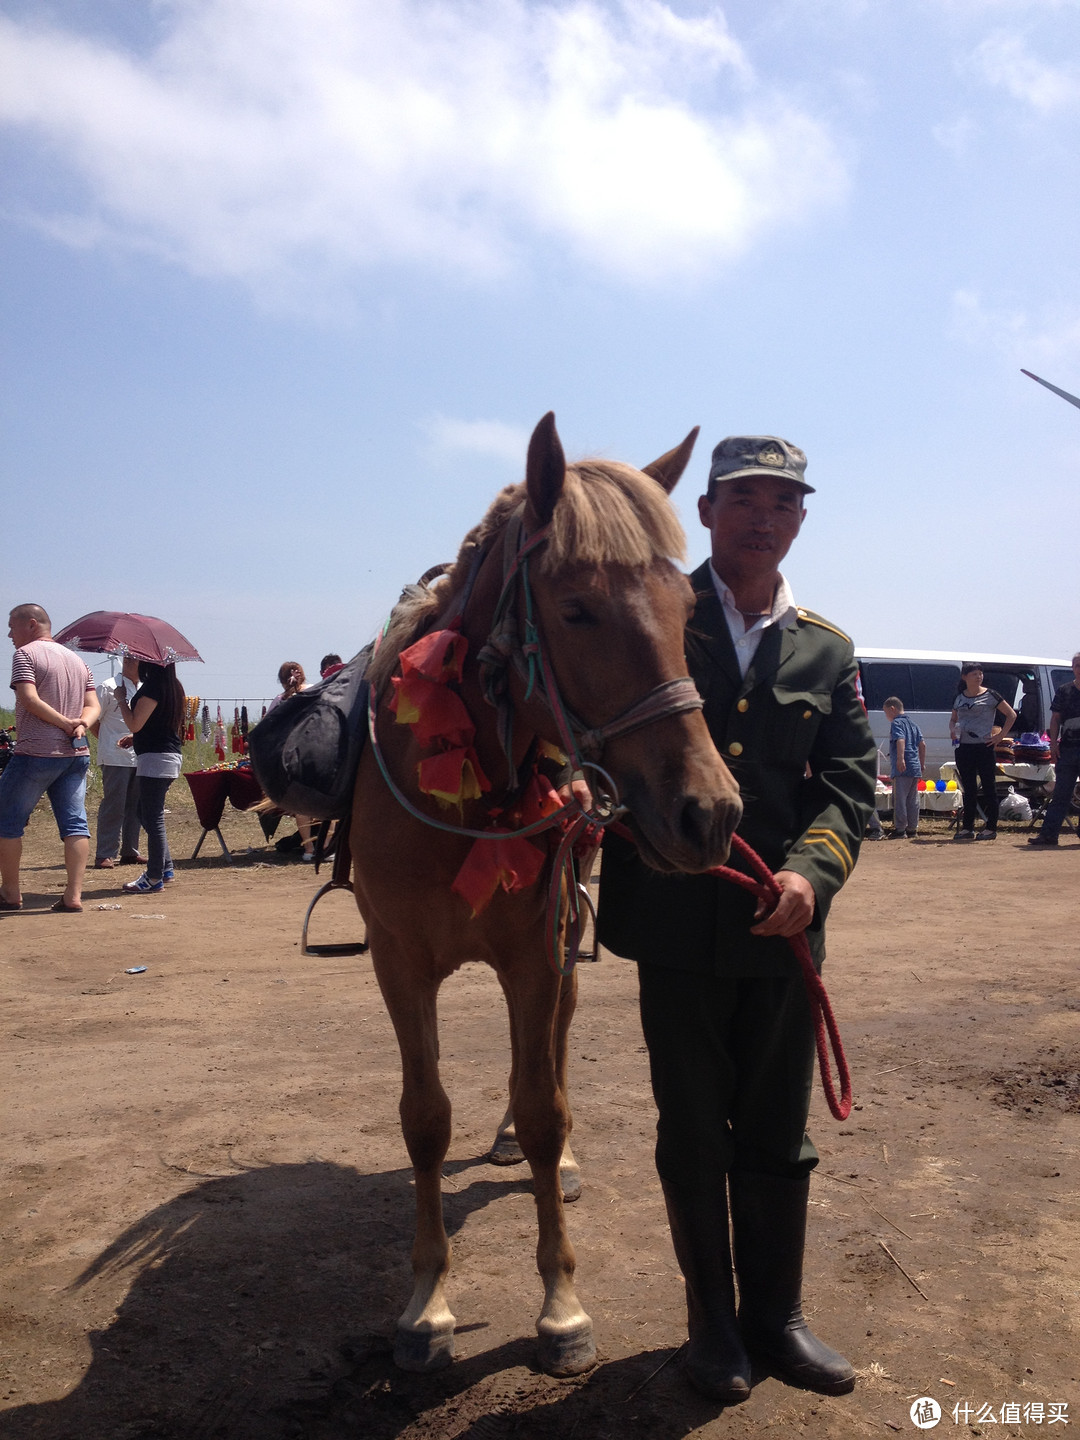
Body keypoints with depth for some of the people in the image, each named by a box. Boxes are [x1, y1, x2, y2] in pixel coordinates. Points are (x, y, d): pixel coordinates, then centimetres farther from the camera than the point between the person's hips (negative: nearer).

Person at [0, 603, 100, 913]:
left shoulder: (25, 653, -4)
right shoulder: (77, 660, 18)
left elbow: (28, 699, -17)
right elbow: (93, 706, 10)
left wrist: (66, 723, -12)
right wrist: (80, 725, -7)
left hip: (35, 753, -6)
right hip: (76, 754, 6)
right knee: (75, 823, 1)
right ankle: (73, 895, -3)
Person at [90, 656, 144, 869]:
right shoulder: (108, 687, -4)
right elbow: (93, 721, -4)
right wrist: (113, 743, -2)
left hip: (139, 757, 7)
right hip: (115, 758, -7)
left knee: (134, 806, 10)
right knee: (113, 806, -6)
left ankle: (130, 851, 18)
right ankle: (104, 855, -1)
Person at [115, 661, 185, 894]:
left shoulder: (152, 686, -16)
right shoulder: (174, 686, 12)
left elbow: (134, 724, -16)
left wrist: (122, 699, -2)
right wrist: (135, 739, 28)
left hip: (155, 758, -10)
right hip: (172, 755, 10)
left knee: (152, 818, -4)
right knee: (146, 813, 19)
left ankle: (154, 878, 1)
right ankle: (165, 867, 23)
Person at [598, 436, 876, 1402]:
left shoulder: (827, 651, 8)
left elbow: (851, 781, 1)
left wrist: (811, 869, -17)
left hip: (782, 926, 3)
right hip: (677, 923, -2)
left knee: (779, 1139, 15)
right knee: (693, 1138, 13)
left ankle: (776, 1315, 36)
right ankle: (714, 1322, 34)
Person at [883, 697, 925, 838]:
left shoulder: (896, 723, -6)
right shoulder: (912, 723, 19)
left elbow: (900, 740, -22)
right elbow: (922, 744, 17)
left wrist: (900, 759, -31)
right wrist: (922, 763, 22)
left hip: (902, 768, -8)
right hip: (915, 768, 9)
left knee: (899, 799, -5)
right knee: (912, 800, 12)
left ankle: (900, 830, -4)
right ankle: (912, 829, 16)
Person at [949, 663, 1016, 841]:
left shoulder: (990, 696, -2)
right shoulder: (959, 698, 10)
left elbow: (1011, 715, 1)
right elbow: (953, 719, 23)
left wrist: (1000, 735, -6)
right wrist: (952, 730, 2)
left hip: (984, 747, -4)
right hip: (963, 748, 4)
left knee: (989, 788, 0)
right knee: (968, 789, 10)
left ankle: (991, 828, 6)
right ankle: (967, 828, 15)